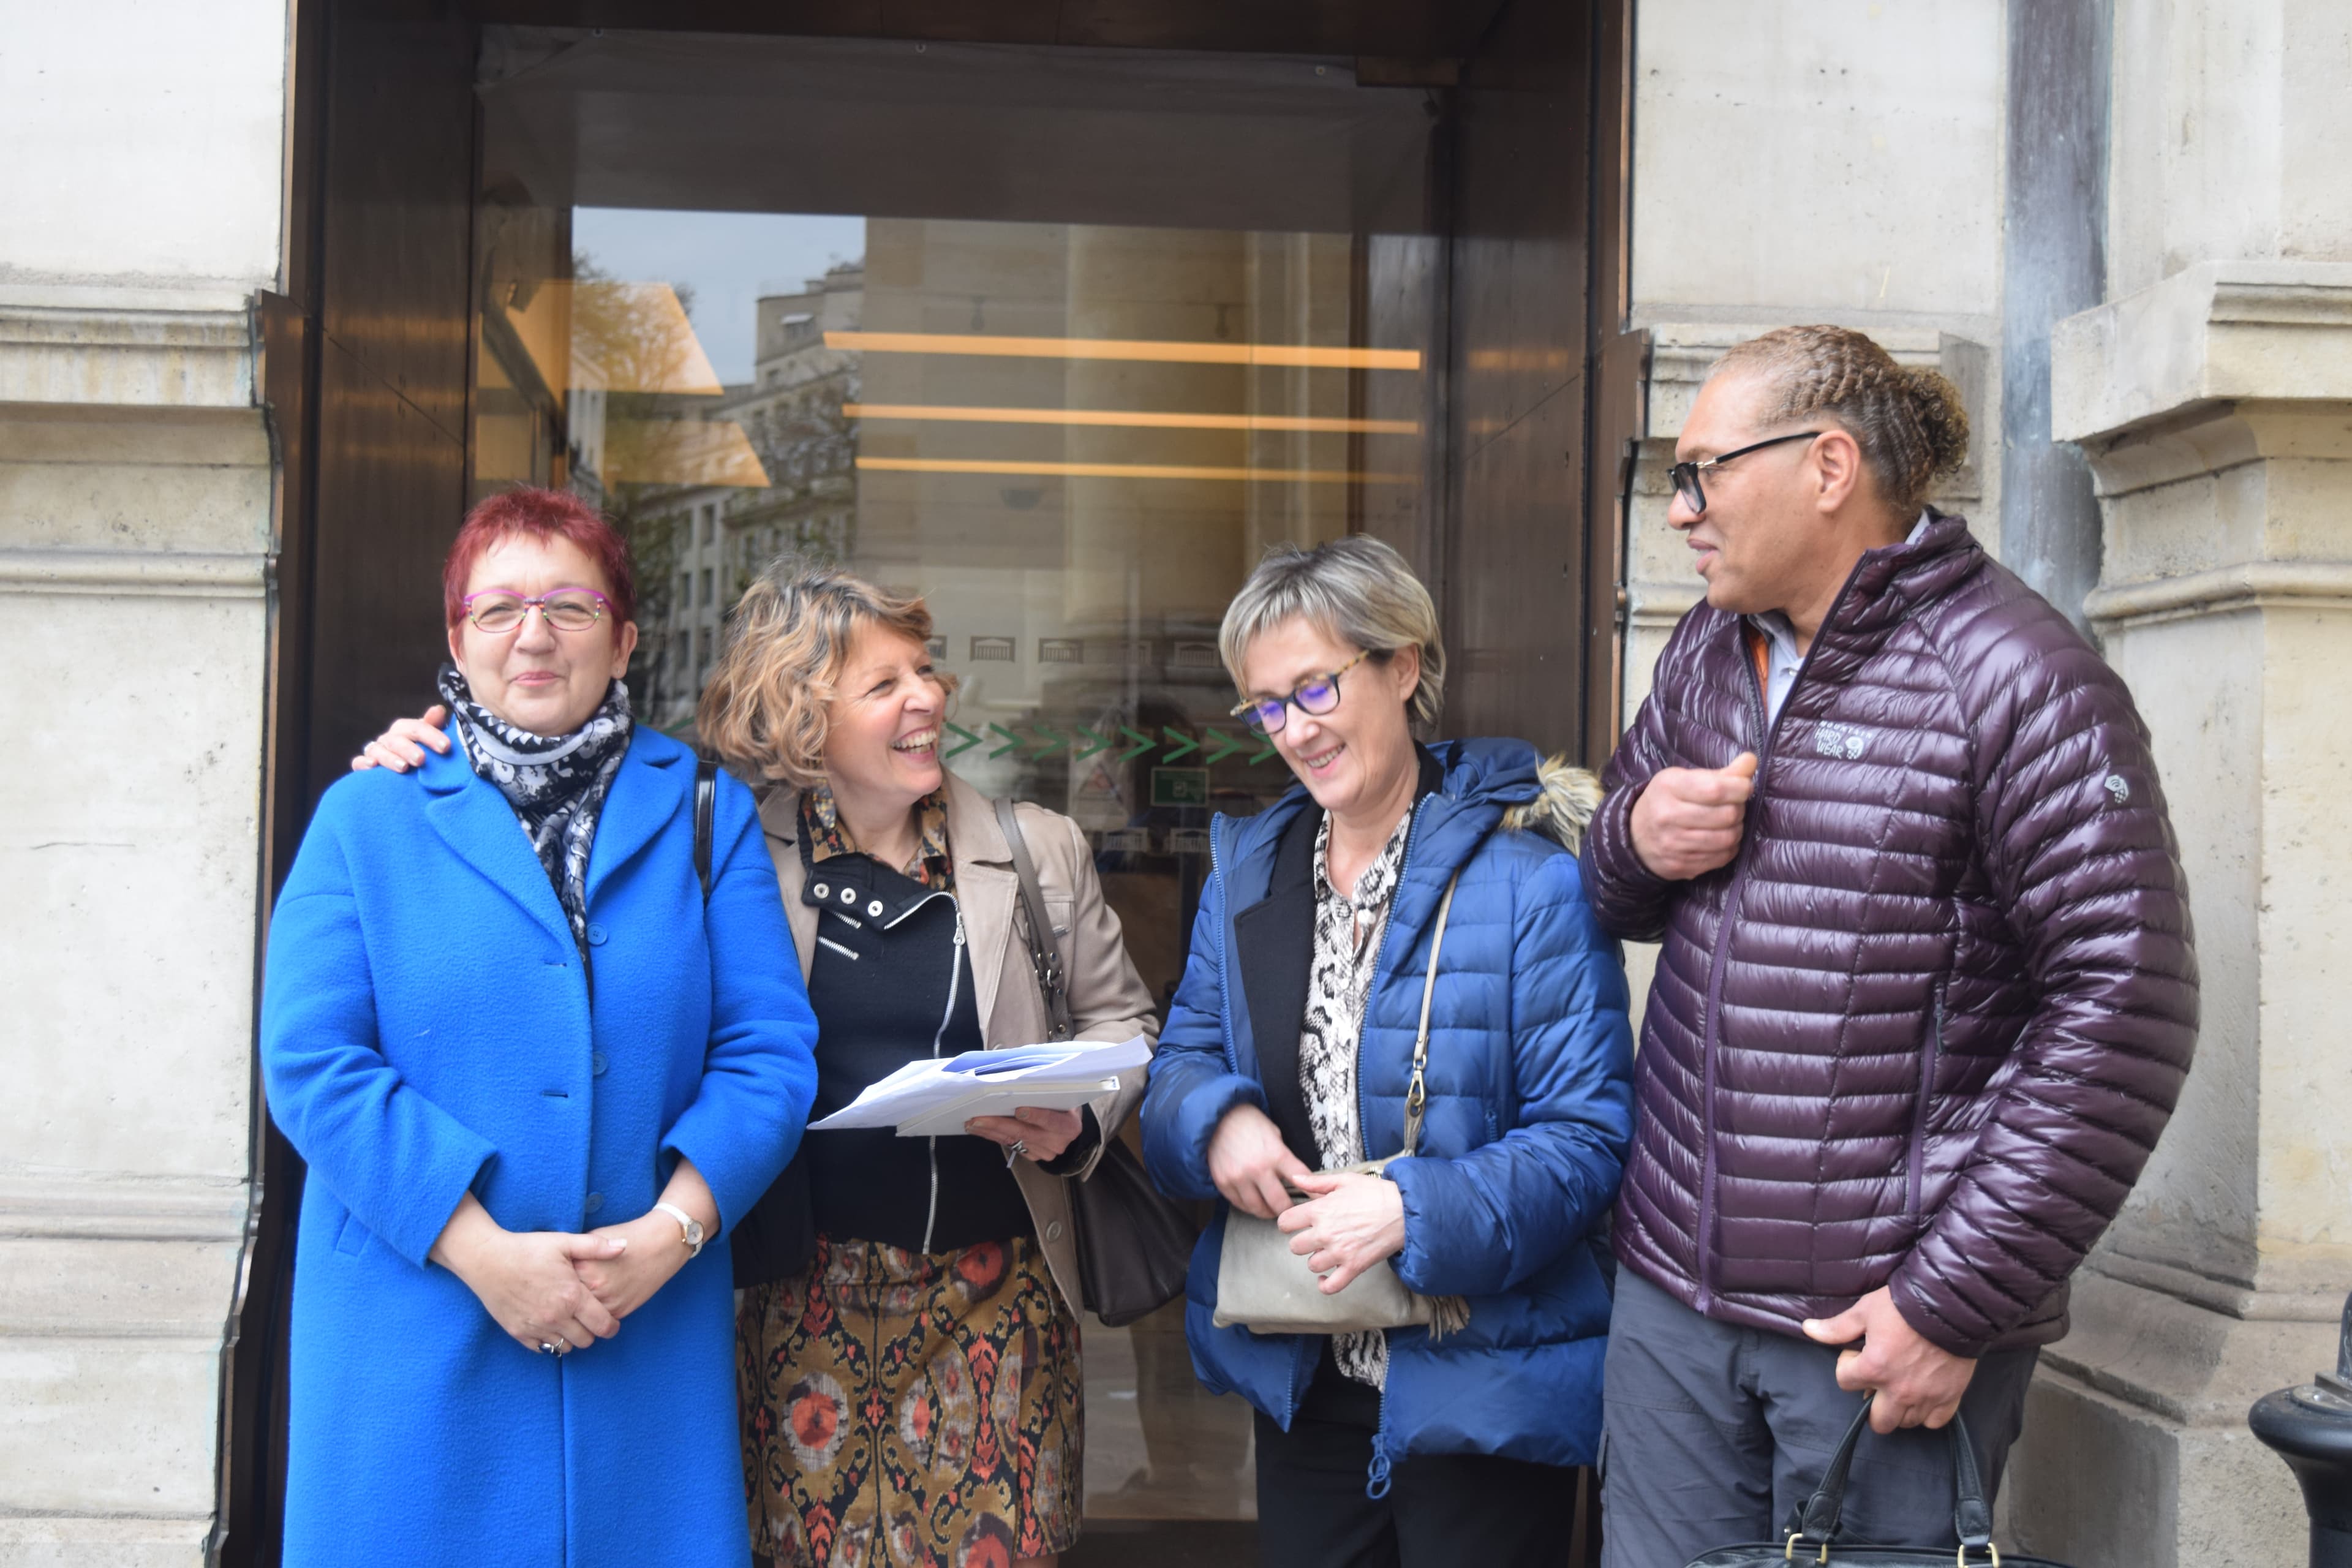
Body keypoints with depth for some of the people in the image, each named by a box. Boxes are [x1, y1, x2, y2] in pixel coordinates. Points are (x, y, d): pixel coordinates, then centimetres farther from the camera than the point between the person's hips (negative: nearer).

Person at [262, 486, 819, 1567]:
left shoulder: (707, 815, 7)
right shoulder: (366, 819, 4)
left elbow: (769, 1051, 0)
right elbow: (311, 1061, -6)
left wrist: (671, 1232, -14)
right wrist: (482, 1250, -15)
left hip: (651, 1328, 1)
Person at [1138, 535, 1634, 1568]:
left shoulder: (1529, 875, -14)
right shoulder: (1247, 867, 6)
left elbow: (1587, 1137, -16)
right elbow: (1181, 1062, 10)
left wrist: (1415, 1211, -28)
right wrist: (1216, 1121, -13)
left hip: (1478, 1388, -5)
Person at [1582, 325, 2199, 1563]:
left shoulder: (2012, 679, -12)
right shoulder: (1708, 652, 10)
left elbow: (2124, 1008, -17)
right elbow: (1612, 900, 22)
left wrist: (1957, 1300, -18)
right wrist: (1633, 841, -4)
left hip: (1884, 1325, -6)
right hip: (1673, 1292, 6)